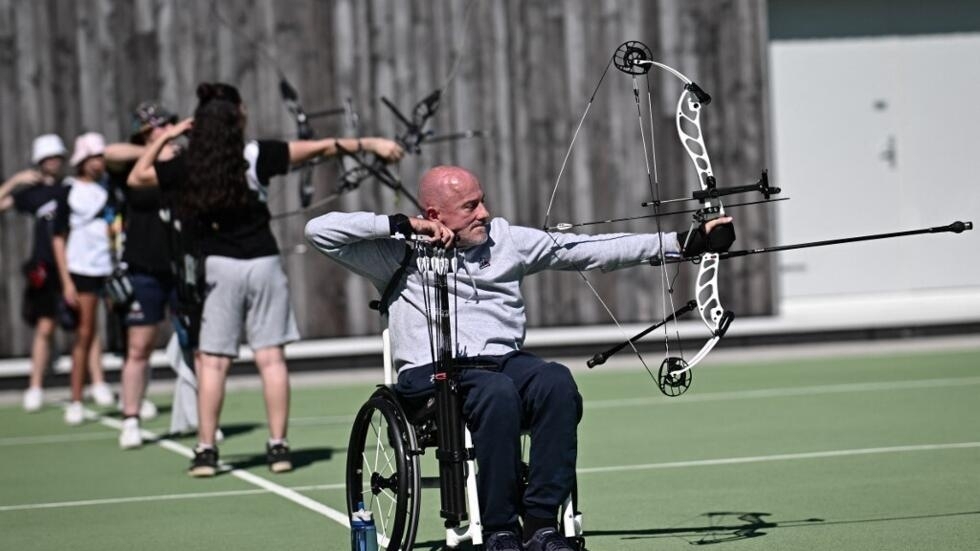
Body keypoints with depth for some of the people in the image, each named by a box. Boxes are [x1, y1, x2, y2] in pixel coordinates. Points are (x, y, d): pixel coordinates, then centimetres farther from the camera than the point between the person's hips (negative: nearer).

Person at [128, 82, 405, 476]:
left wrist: (164, 137, 14)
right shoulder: (256, 156, -4)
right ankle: (278, 446, 4)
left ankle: (205, 451, 2)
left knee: (213, 362, 3)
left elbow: (136, 177, 12)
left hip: (220, 267, 0)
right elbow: (321, 147, -1)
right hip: (263, 264, 0)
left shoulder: (187, 167, -2)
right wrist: (370, 143, 5)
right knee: (271, 357, 4)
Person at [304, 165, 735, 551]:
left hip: (505, 360, 4)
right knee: (496, 392, -36)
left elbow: (590, 250, 13)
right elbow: (319, 230, 0)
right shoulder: (398, 255, 8)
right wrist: (402, 224, -5)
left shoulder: (506, 240, 17)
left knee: (557, 381, -29)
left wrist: (682, 243, 6)